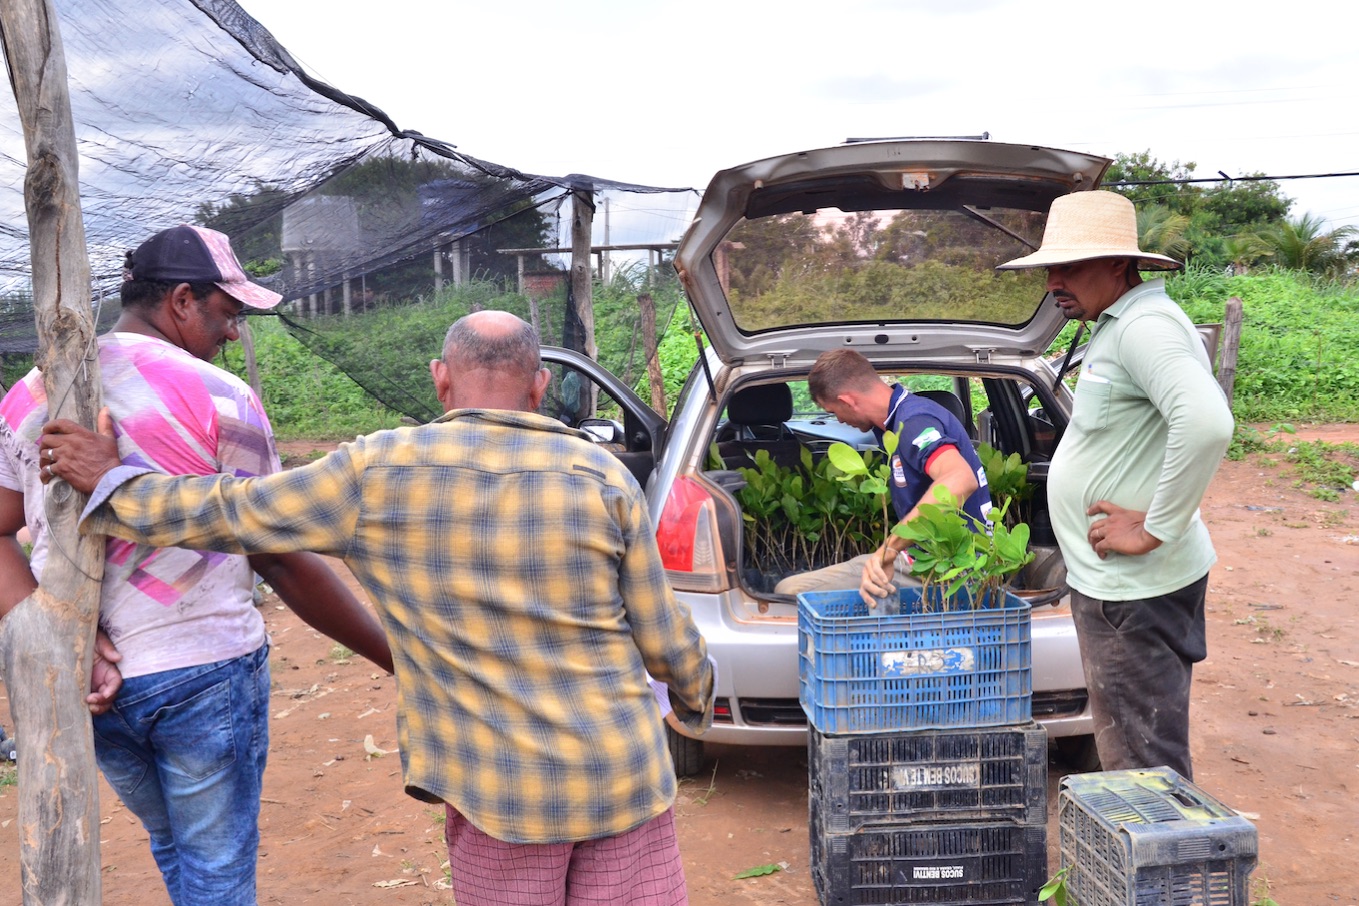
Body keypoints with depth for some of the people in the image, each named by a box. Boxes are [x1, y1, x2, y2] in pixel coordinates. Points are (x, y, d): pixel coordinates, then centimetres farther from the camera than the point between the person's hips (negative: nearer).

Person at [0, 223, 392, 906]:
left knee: (174, 849, 26)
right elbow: (284, 564, -12)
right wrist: (397, 657, -4)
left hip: (86, 687, 6)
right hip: (205, 673, -6)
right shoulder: (218, 399, -13)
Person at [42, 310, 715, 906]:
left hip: (497, 787, 0)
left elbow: (230, 516, 2)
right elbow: (663, 637, 2)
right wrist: (696, 697, 23)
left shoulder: (378, 473, -8)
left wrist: (110, 483, 18)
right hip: (623, 776, 1)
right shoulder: (606, 478, -5)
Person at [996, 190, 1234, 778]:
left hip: (1134, 588, -10)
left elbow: (1207, 422, -35)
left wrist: (1156, 528, -27)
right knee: (1130, 755, 20)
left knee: (1144, 762, 0)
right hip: (1110, 582, 10)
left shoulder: (1145, 326, -19)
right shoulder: (1116, 327, 14)